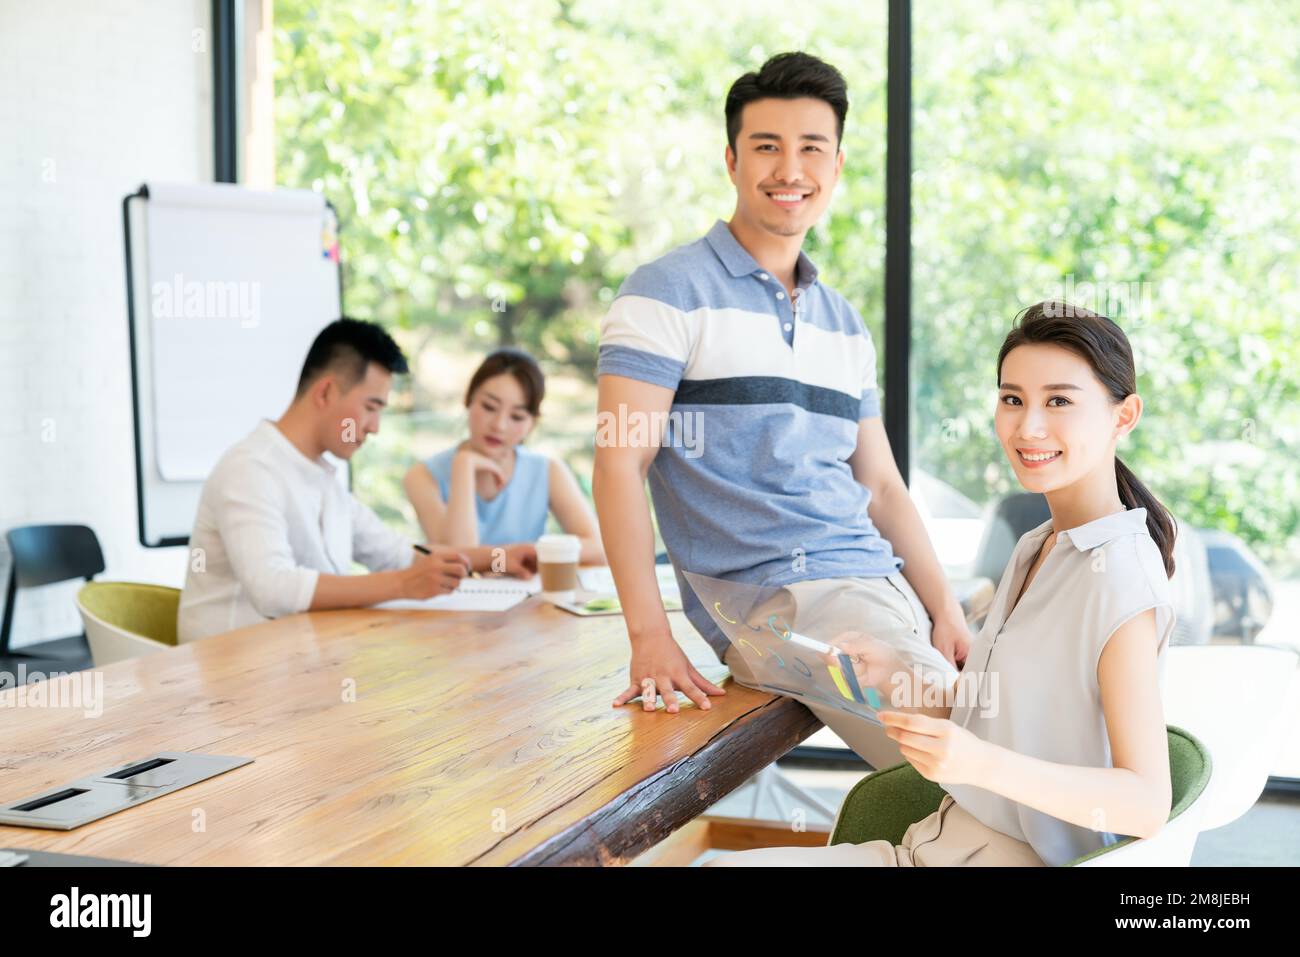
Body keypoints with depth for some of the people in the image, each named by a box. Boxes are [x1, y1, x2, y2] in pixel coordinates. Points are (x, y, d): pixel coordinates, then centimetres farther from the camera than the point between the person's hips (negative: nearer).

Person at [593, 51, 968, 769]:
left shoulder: (845, 325, 19)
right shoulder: (671, 294, -4)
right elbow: (618, 465, -11)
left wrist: (945, 608, 4)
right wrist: (649, 636, -20)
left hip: (880, 585, 7)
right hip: (778, 598, -7)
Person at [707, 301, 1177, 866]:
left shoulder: (1119, 581, -17)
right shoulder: (1033, 550, 12)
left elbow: (1147, 804, -22)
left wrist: (983, 764, -34)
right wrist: (893, 678, -5)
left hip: (1027, 859, -8)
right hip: (941, 841, 8)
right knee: (722, 864, -3)